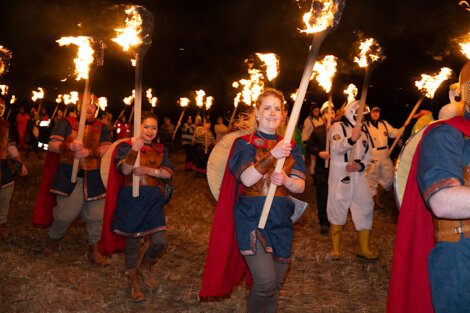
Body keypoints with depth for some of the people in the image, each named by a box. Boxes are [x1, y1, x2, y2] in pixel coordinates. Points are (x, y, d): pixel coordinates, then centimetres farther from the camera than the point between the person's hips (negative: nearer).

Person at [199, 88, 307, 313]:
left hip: (281, 220, 5)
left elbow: (300, 186, 3)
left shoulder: (291, 148, 10)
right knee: (265, 282, -17)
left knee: (275, 285, 10)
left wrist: (286, 181, -19)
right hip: (252, 218, -4)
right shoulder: (245, 143, -1)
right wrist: (272, 155, -26)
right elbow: (247, 179, -16)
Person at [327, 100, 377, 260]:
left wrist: (360, 165, -9)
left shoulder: (362, 132, 16)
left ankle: (364, 248, 12)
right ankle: (335, 248, 17)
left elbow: (367, 154, 12)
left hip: (358, 176, 6)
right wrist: (351, 139, -39)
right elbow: (336, 148, -21)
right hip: (340, 176, -6)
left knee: (366, 208, 1)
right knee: (337, 210, 2)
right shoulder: (338, 127, -4)